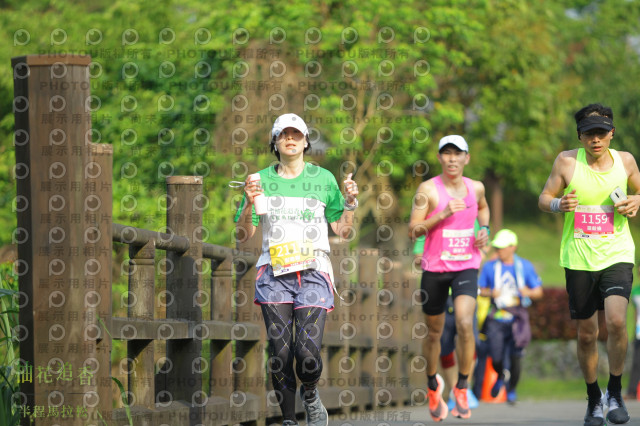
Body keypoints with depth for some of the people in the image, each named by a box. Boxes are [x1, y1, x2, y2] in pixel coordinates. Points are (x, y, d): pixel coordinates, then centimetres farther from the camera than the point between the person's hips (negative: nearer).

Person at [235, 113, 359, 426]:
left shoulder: (323, 179, 9)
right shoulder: (262, 180, 8)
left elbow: (342, 230, 12)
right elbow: (243, 235, 7)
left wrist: (350, 203, -5)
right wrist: (249, 204, -10)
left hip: (313, 274, -1)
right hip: (274, 274, 1)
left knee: (308, 352, -14)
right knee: (279, 354, -5)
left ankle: (310, 395, 18)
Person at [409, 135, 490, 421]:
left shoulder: (475, 188, 5)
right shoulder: (428, 190, -7)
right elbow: (412, 231, -10)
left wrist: (484, 230, 10)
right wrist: (441, 216, -22)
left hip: (466, 267, 1)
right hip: (434, 268, -1)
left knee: (465, 324, -21)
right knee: (434, 333, 11)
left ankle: (461, 387, -7)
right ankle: (433, 387, 35)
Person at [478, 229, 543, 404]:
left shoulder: (525, 266, 5)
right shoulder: (490, 267, 6)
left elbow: (539, 292, 9)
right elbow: (480, 290, 13)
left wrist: (528, 292, -14)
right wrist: (491, 293, -9)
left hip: (517, 318, 0)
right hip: (496, 319, 0)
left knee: (515, 358, -4)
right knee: (496, 359, -10)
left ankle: (512, 390, 18)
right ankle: (500, 377, 25)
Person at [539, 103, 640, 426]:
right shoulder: (567, 161, -3)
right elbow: (544, 198, 4)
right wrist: (558, 205, -18)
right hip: (578, 259, 0)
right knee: (586, 334, 6)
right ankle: (594, 399, 26)